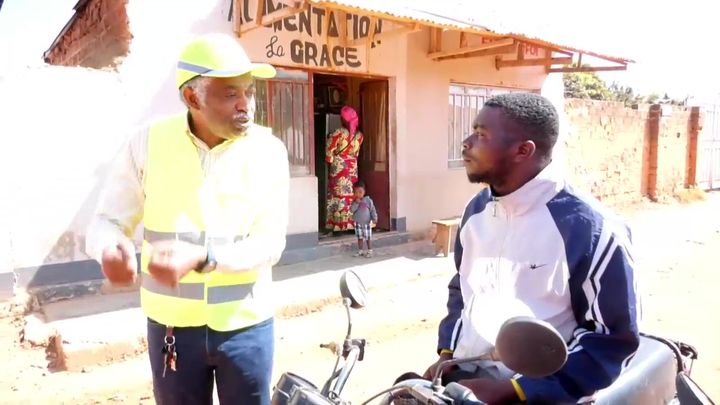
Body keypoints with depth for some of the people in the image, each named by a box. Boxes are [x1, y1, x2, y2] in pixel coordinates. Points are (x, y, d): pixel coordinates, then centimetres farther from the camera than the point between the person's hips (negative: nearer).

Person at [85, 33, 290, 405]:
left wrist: (200, 257, -30)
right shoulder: (148, 143, -6)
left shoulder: (268, 150, -9)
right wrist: (110, 247, -26)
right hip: (170, 325, 1)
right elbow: (107, 220, -2)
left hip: (245, 325, 0)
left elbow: (270, 243, -14)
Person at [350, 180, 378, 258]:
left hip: (367, 223, -3)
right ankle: (360, 251, 22)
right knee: (360, 237, 11)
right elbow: (352, 210, -12)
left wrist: (374, 218, -13)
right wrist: (356, 202, -20)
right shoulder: (355, 201, 0)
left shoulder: (368, 200, -8)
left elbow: (372, 210, -5)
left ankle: (370, 251, 12)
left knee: (368, 238, 2)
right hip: (358, 223, 3)